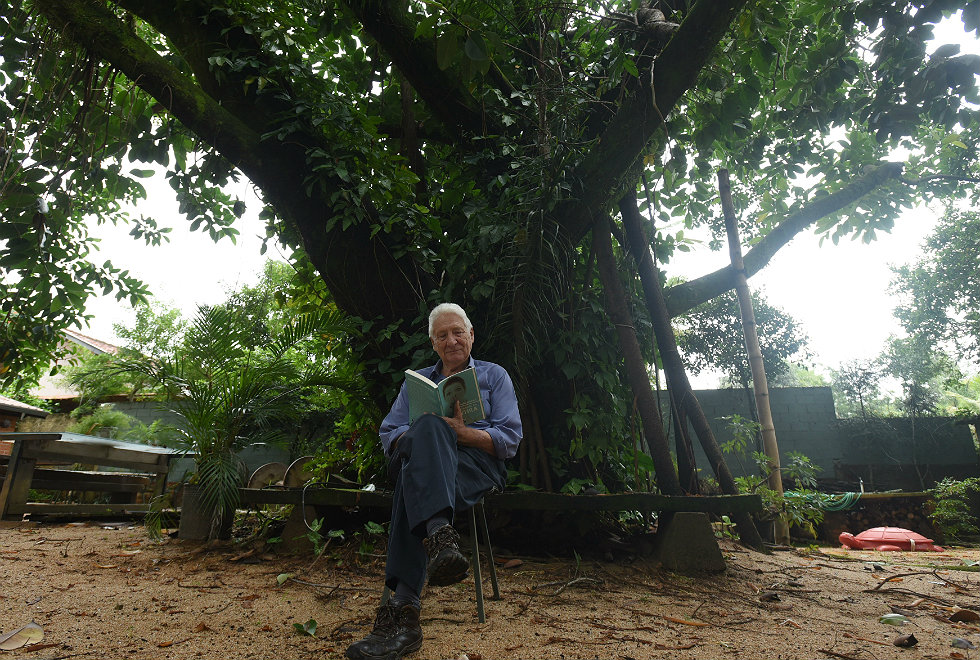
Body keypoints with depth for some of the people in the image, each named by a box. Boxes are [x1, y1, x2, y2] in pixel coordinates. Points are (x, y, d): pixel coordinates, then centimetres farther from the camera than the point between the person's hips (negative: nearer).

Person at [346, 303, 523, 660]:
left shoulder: (494, 375, 18)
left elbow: (510, 440, 6)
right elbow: (388, 435, 15)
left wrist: (461, 432, -13)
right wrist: (424, 433, -8)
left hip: (478, 463, -2)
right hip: (420, 462, 2)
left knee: (413, 484, -36)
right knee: (427, 426, -36)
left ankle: (404, 606, -47)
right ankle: (440, 535, -53)